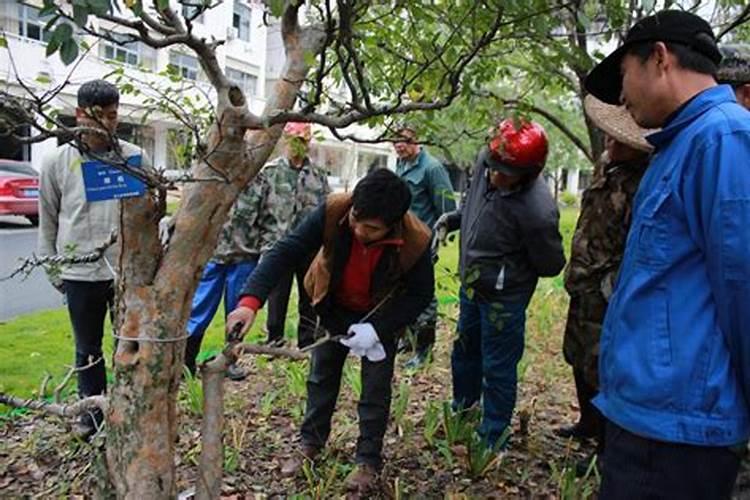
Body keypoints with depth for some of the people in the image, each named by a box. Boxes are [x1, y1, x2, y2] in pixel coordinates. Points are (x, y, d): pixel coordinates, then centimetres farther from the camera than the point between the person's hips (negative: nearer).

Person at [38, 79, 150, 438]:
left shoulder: (135, 158, -1)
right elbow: (48, 222, 6)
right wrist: (53, 270, 6)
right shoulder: (57, 162, -2)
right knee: (88, 351, 15)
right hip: (80, 274, 0)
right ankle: (93, 414, 31)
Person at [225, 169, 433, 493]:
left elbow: (420, 294, -19)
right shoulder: (333, 211, -33)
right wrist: (251, 300, -44)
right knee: (321, 377, 16)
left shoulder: (415, 241, -33)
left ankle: (368, 461, 26)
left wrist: (377, 328, -29)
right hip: (334, 308, 2)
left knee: (375, 390, 5)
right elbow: (286, 250, -33)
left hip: (381, 316, -2)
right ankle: (310, 444, 37)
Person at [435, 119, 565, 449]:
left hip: (503, 297, -8)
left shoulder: (537, 211, -35)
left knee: (497, 367, 8)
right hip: (471, 284, 8)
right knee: (465, 348, 25)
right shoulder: (485, 161, -14)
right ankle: (463, 407, 50)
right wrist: (453, 218, 1)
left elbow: (551, 265, -18)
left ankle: (493, 437, 31)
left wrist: (509, 270, -9)